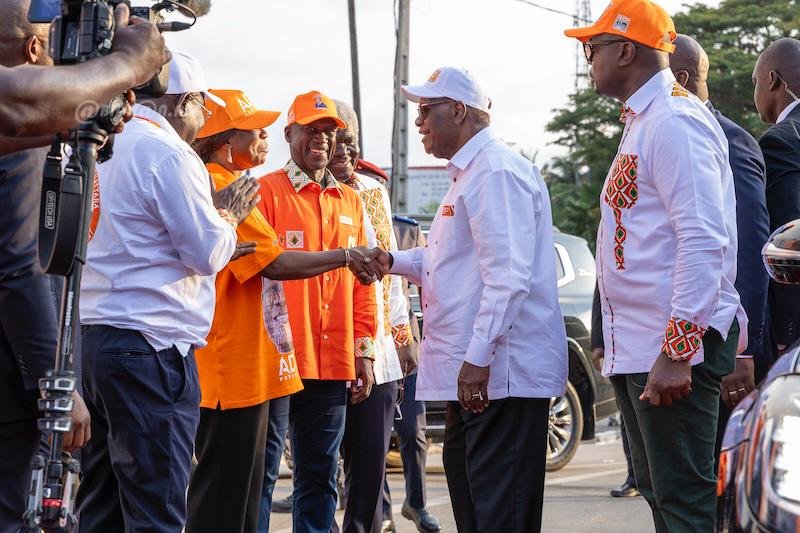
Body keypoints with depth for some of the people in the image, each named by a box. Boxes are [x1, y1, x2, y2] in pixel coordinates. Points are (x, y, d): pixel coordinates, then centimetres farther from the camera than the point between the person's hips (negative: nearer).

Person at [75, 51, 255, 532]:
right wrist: (229, 217, 9)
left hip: (95, 335, 9)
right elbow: (209, 253, -9)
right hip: (152, 344, -9)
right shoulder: (170, 154, -11)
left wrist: (216, 216, 20)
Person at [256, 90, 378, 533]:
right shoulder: (267, 191, -3)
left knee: (320, 479, 11)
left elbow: (362, 285, 15)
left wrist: (364, 353, 11)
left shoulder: (350, 202, 15)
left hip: (332, 364, 6)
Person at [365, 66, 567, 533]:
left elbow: (507, 274, -24)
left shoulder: (497, 171, -15)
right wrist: (394, 261, 15)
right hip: (472, 370, 11)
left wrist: (478, 358, -27)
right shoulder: (469, 173, 20)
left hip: (502, 370, -11)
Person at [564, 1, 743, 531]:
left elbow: (704, 240, -21)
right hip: (637, 348, 10)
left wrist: (676, 352, -25)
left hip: (673, 348, -10)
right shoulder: (642, 122, 18)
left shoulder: (674, 120, -13)